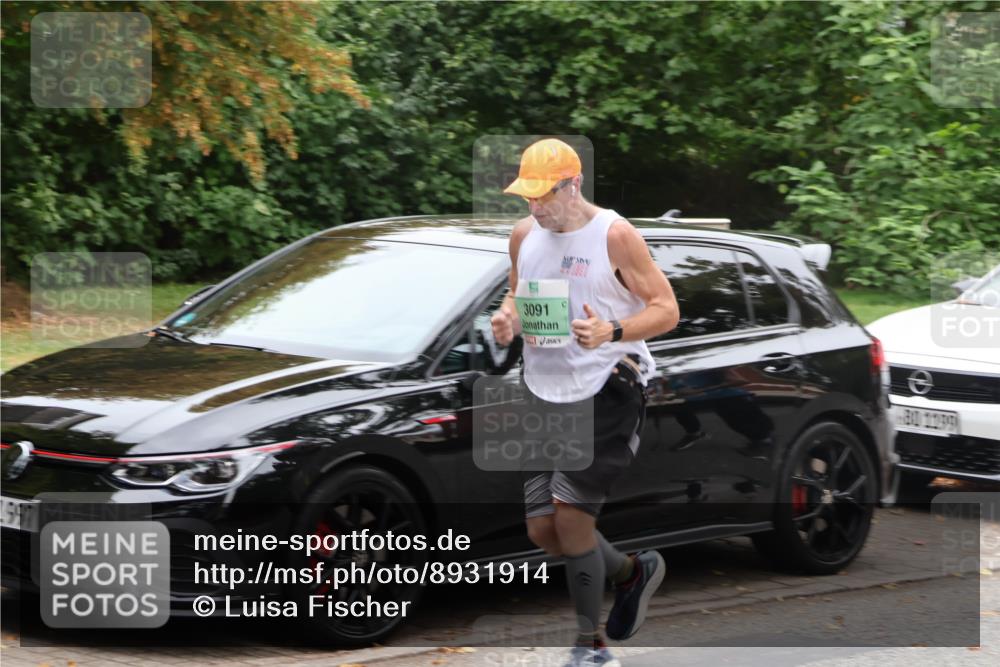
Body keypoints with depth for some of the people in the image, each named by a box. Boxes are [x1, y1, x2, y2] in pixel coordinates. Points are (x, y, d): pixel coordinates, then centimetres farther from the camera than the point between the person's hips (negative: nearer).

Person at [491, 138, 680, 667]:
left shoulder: (615, 235, -10)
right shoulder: (524, 234, 7)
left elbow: (666, 309, -9)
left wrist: (612, 332, -26)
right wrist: (508, 319, -2)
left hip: (607, 390, -7)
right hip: (545, 391, 7)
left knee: (570, 513, -12)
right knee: (543, 530, 4)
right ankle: (632, 572, 31)